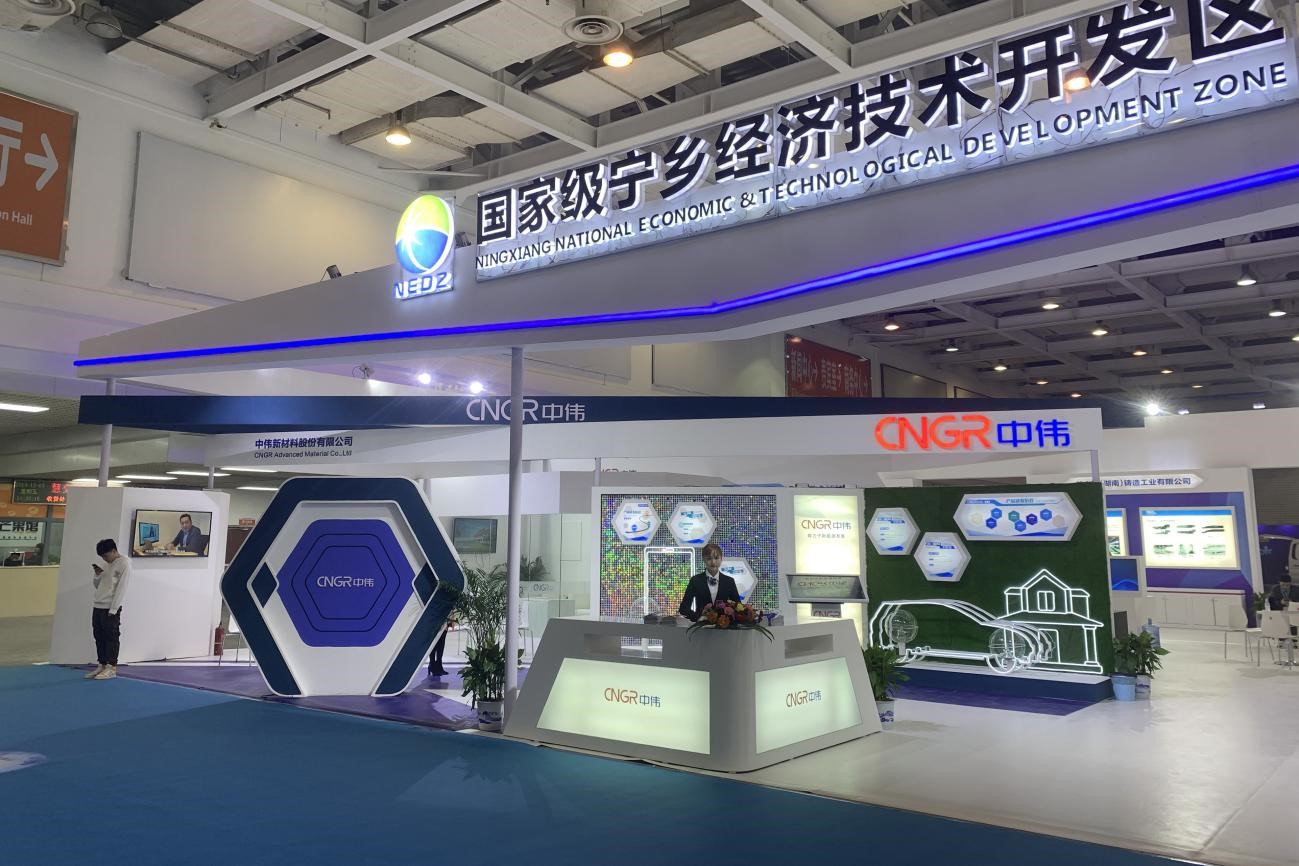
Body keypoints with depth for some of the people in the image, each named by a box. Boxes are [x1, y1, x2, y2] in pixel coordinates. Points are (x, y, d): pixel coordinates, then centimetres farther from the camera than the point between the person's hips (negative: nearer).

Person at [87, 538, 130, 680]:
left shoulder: (124, 563, -8)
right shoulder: (107, 564, 17)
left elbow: (121, 588, -12)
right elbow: (97, 585, 23)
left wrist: (112, 609, -16)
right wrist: (97, 575, 2)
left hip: (111, 609, -8)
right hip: (97, 607, 8)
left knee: (111, 638, -4)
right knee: (99, 637, 9)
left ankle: (111, 668, -1)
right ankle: (102, 665, 15)